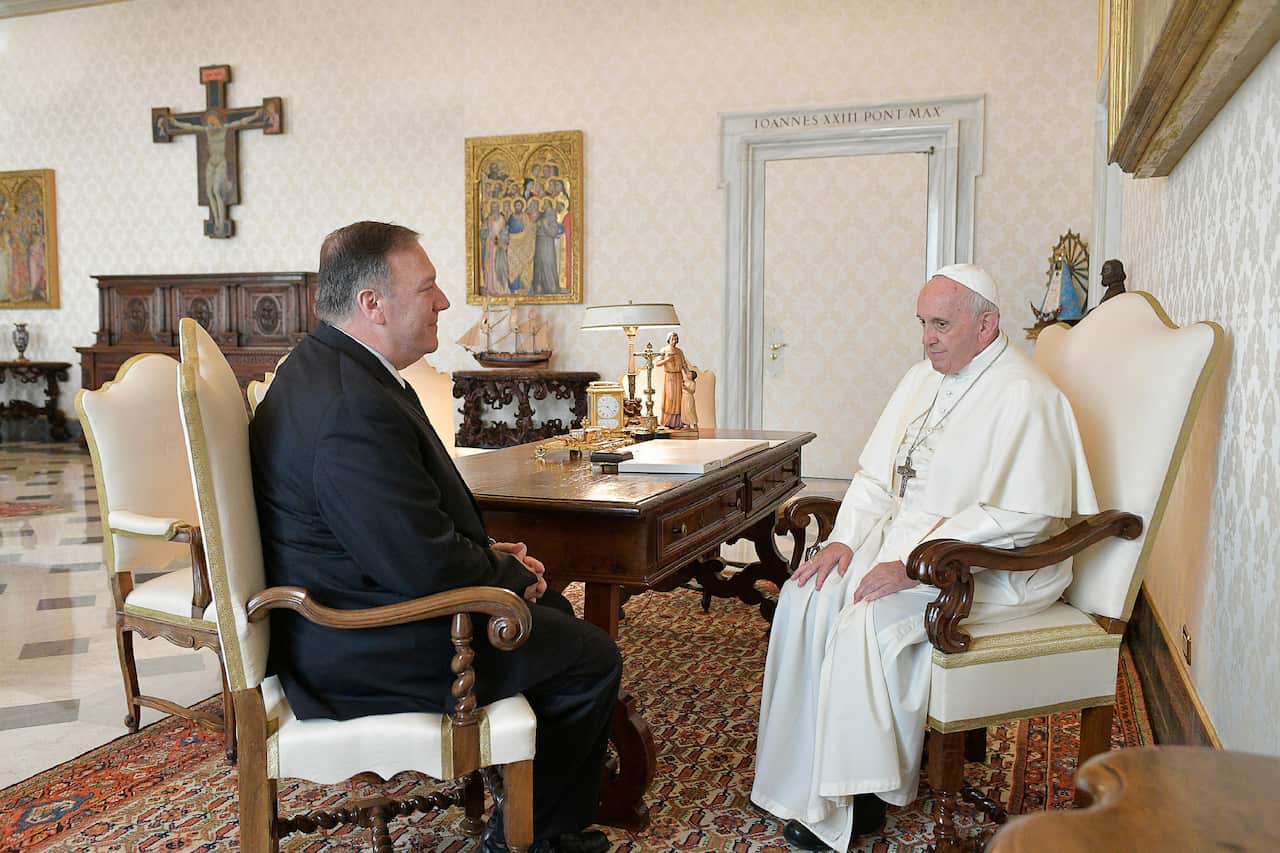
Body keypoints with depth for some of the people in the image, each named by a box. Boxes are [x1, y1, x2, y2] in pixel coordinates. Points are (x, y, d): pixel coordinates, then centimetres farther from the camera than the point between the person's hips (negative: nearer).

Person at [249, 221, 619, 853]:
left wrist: (487, 554, 5)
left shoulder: (325, 367, 6)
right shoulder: (354, 409, -29)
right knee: (592, 660, -2)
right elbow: (426, 565, -28)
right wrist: (509, 575, -10)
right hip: (364, 651, -11)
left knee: (552, 609, 22)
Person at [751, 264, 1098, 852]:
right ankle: (801, 778, -4)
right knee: (806, 597, -12)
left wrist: (916, 564, -26)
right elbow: (876, 476, 14)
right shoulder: (922, 379, 12)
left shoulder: (1024, 395, -15)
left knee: (869, 621, -28)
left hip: (992, 568, -8)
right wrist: (844, 539, -3)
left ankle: (859, 800, -10)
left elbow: (1023, 516, -23)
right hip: (902, 539, 8)